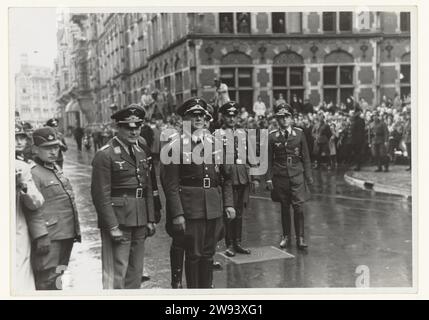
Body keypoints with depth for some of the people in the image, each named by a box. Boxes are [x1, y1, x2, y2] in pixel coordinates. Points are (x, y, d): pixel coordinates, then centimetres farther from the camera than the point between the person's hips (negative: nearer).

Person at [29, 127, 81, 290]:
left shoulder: (56, 169, 16)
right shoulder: (32, 173, -12)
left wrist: (75, 231, 22)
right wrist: (41, 236, -25)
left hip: (66, 235, 9)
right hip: (49, 239, -9)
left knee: (57, 276, 18)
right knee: (48, 282, -5)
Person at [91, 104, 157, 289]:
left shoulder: (141, 153, 13)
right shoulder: (105, 155, -11)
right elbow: (101, 194, -15)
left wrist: (150, 220, 10)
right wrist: (112, 227, -17)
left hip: (140, 224, 8)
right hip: (118, 222, -7)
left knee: (135, 274, 15)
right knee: (116, 275, -4)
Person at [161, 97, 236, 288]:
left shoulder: (215, 141, 9)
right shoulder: (175, 144, -6)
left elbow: (226, 177, 13)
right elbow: (170, 183, -10)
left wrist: (228, 204, 4)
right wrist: (177, 213, -15)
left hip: (214, 208, 5)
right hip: (189, 208, -4)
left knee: (208, 254, 14)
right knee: (193, 255, 3)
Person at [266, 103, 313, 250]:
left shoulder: (299, 133, 3)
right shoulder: (272, 136, 1)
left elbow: (305, 157, 6)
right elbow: (269, 159, 3)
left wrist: (308, 176, 3)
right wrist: (269, 178, -3)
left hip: (297, 176, 0)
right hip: (280, 177, 0)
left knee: (299, 207, -5)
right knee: (284, 208, 9)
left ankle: (300, 238, 4)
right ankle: (286, 236, 21)